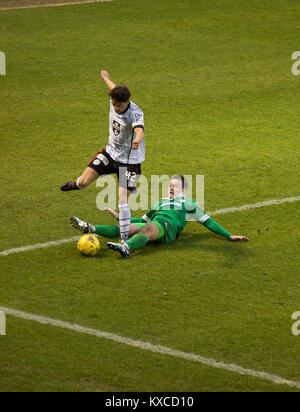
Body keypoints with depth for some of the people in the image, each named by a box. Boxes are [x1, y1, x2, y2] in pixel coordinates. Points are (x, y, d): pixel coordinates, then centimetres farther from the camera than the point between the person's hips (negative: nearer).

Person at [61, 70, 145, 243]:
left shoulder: (135, 114, -30)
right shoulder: (115, 100, -11)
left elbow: (140, 131, -53)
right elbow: (115, 88, 16)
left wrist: (137, 141, -77)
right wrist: (106, 78, 38)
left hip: (129, 160, -6)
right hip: (111, 152, 6)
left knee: (123, 201, -14)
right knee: (84, 183, 6)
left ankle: (125, 238, -3)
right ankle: (78, 184, 45)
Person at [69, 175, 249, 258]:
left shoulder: (188, 204, 26)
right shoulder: (161, 203, 40)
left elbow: (208, 222, 24)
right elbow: (142, 219, 42)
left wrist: (229, 235, 18)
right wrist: (120, 217, 37)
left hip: (168, 226, -5)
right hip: (153, 224, 5)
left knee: (148, 229, -39)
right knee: (125, 228, -22)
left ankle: (126, 247, -69)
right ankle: (90, 229, -44)